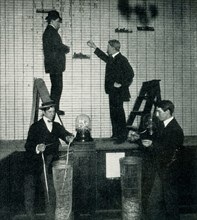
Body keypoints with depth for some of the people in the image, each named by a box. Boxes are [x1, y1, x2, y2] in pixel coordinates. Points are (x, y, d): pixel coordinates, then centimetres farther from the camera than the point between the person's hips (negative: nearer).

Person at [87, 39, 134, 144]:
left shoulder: (122, 60, -14)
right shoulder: (111, 59, 13)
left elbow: (130, 74, -18)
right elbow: (104, 57, 35)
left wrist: (121, 84, -15)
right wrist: (94, 47, 39)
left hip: (118, 91, -9)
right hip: (112, 91, 9)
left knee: (119, 112, -6)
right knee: (113, 113, 12)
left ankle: (122, 136, 1)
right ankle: (115, 134, 21)